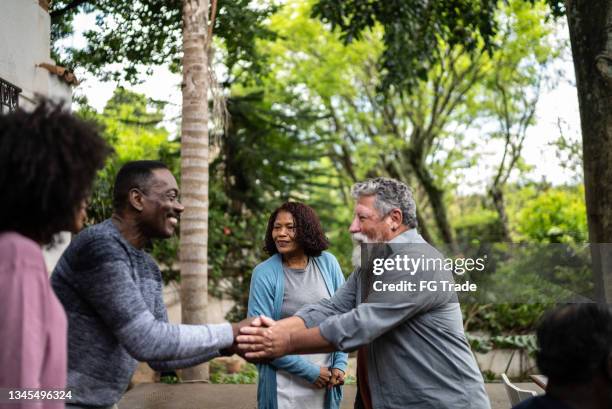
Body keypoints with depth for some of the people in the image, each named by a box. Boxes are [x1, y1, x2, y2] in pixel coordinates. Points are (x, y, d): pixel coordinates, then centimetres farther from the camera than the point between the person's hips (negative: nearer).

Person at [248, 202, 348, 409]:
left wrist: (340, 364, -4)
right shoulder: (264, 273, -11)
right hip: (286, 382, -3)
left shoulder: (328, 263, -3)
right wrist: (309, 371, -12)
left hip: (326, 379, 3)